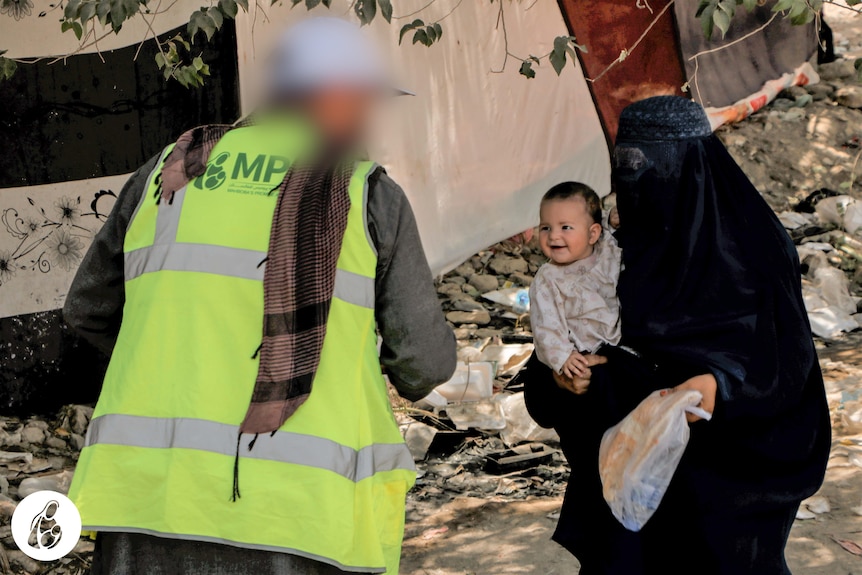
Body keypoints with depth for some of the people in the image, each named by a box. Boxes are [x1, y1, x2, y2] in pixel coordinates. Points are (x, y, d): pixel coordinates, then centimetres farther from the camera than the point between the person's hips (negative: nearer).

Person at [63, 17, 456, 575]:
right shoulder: (372, 194, 4)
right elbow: (425, 361, 6)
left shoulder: (170, 171, 14)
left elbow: (90, 310, 24)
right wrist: (412, 375, 30)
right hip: (300, 513, -3)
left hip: (152, 495, 3)